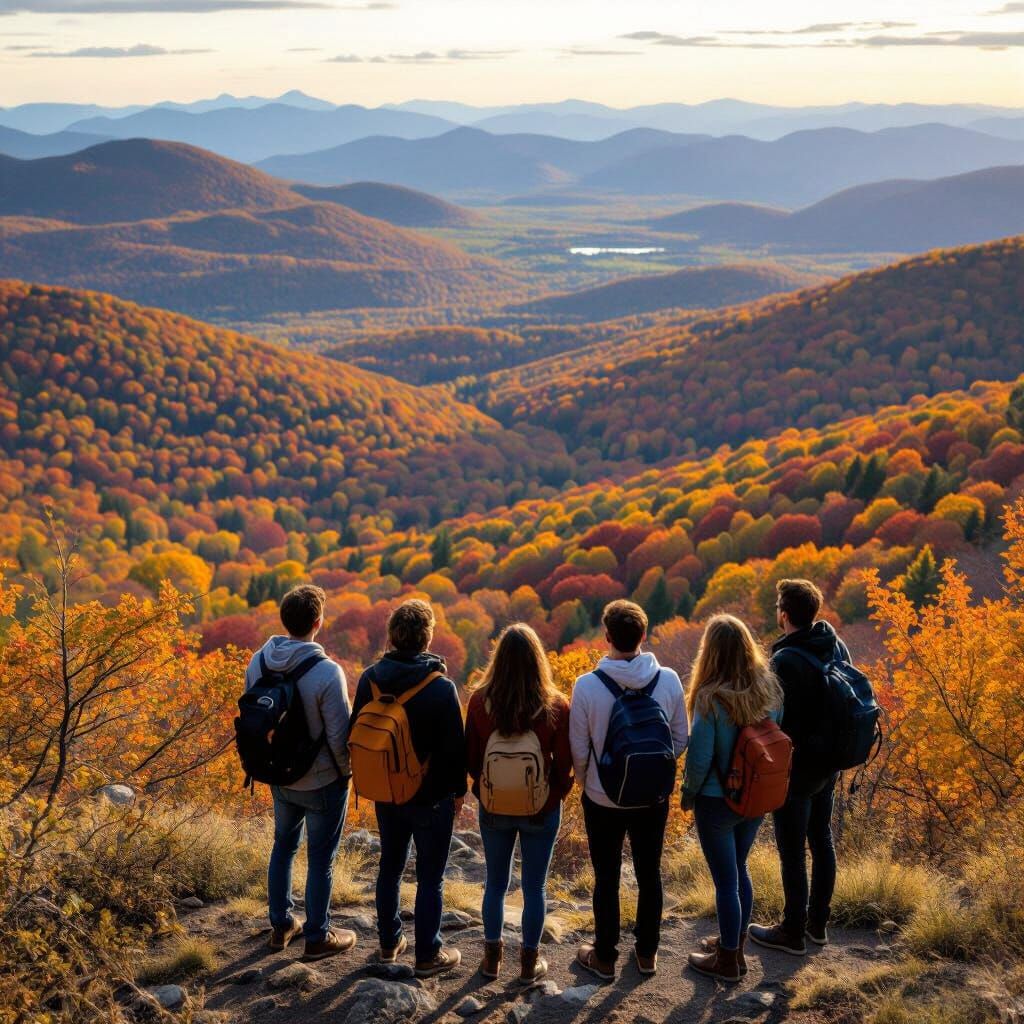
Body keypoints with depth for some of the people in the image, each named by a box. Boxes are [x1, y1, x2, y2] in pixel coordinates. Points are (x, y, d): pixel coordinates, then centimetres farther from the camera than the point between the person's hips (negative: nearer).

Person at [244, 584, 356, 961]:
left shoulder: (258, 662, -10)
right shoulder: (327, 672, -27)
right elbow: (340, 735, -21)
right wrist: (347, 772, -1)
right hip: (322, 781, -5)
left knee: (283, 845, 23)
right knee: (320, 858, 10)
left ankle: (281, 925, 34)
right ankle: (318, 937, 22)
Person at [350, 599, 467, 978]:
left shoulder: (370, 679, -7)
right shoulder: (440, 687, -22)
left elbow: (357, 733, 4)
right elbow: (455, 745, -16)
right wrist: (459, 790, 0)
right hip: (431, 797, -5)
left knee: (390, 866, 21)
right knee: (430, 876, 8)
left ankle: (389, 943, 32)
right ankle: (428, 955, 15)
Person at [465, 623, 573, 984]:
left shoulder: (480, 701, -15)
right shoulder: (556, 707, -19)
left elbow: (470, 758, -4)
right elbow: (564, 766, -11)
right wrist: (554, 798, 7)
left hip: (493, 809, 2)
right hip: (541, 811, -2)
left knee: (495, 883, 20)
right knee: (534, 887, 15)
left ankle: (492, 958, 31)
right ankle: (530, 963, 26)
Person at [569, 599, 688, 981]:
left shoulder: (588, 685, -20)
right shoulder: (669, 680, -14)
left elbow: (578, 749, -11)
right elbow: (680, 740, -3)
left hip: (603, 800, -2)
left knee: (606, 878, 15)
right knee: (649, 874, 19)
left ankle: (604, 957, 27)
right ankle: (647, 953, 32)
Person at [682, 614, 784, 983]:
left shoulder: (710, 699, -24)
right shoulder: (769, 688, -8)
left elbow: (699, 758, -19)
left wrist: (688, 794, -1)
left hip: (717, 802, -5)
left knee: (725, 880, 9)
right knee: (739, 870, 23)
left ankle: (728, 960, 22)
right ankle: (735, 945, 37)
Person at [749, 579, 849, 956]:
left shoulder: (785, 660, -24)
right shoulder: (838, 648, 1)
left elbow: (776, 722, -22)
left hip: (795, 769, -8)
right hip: (828, 764, 8)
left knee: (793, 852, 4)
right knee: (821, 840, 19)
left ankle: (793, 933, 15)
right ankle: (818, 923, 32)